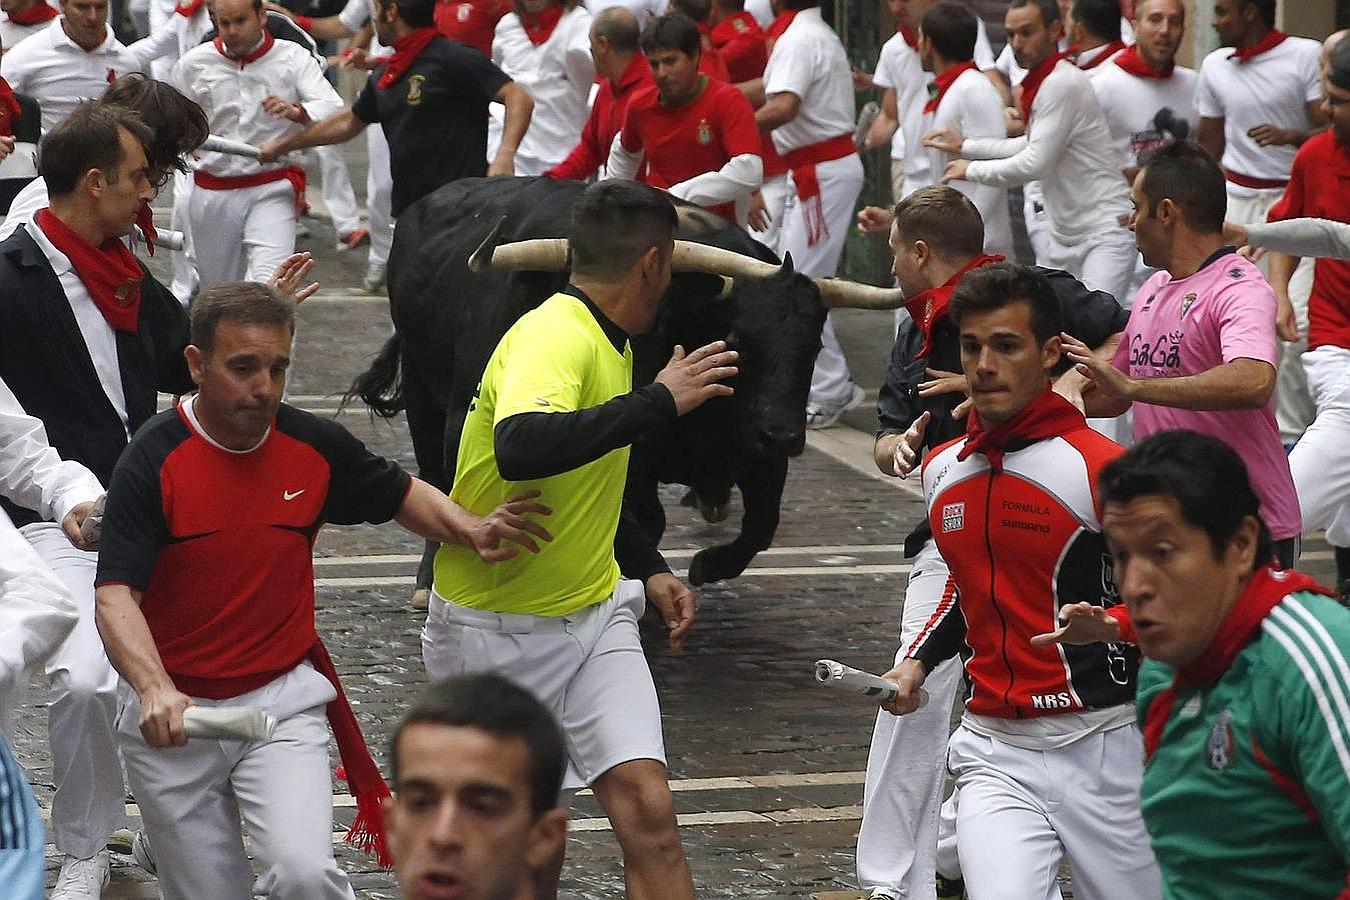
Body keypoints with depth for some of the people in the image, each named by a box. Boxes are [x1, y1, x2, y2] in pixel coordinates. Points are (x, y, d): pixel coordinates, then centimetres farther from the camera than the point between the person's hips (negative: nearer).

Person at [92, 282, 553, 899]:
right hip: (170, 719, -1)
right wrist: (155, 690, -40)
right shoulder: (153, 461, -15)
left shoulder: (315, 446, -3)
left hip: (282, 702, 1)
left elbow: (401, 495, 17)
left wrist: (470, 531, -5)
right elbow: (115, 597, -22)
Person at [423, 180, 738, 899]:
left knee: (647, 809, -10)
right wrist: (659, 401, -37)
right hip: (498, 632, -7)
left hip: (595, 613, 7)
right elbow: (521, 449, -44)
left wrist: (647, 569, 14)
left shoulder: (607, 344, 8)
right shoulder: (552, 340, -21)